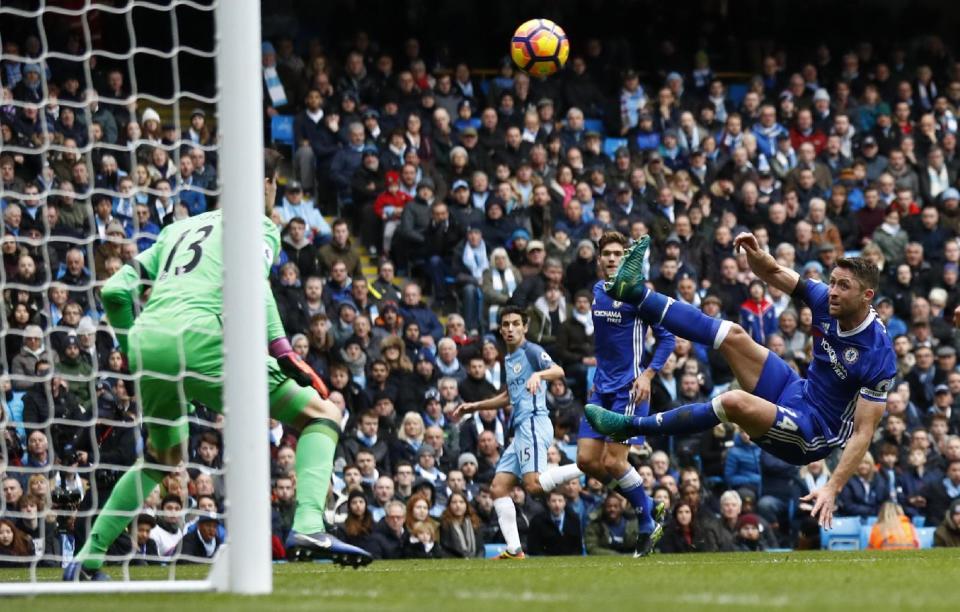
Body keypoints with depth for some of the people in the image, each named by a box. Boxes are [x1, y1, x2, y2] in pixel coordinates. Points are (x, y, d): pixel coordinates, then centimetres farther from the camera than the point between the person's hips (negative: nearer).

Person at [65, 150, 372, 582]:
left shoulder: (180, 228, 31)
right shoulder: (260, 226, 14)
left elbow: (115, 290, 24)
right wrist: (284, 354, -11)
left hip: (144, 341, 6)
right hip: (198, 339, -6)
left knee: (163, 456, 32)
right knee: (321, 413, 3)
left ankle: (87, 559, 26)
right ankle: (308, 524, -19)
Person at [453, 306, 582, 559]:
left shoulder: (531, 351, -4)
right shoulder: (509, 359, 23)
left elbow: (558, 371, -21)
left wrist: (538, 374, -41)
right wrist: (473, 406, 36)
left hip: (533, 422, -9)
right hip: (521, 429, 9)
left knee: (534, 485, -26)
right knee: (499, 487, 2)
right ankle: (514, 550, -2)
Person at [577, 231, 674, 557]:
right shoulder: (597, 291, 12)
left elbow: (667, 338, -9)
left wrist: (648, 374, -18)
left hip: (629, 389, -7)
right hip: (602, 387, 7)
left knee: (613, 461, -12)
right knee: (587, 460, 0)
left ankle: (648, 524, 7)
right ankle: (651, 508, 14)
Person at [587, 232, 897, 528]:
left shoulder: (878, 355, -27)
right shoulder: (827, 301, -8)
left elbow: (863, 431, -26)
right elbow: (775, 274, 1)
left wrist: (833, 488, -33)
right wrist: (758, 257, -23)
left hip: (812, 435, -8)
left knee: (734, 402, -30)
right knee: (733, 335, -1)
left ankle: (631, 426, -17)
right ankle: (635, 291, 6)